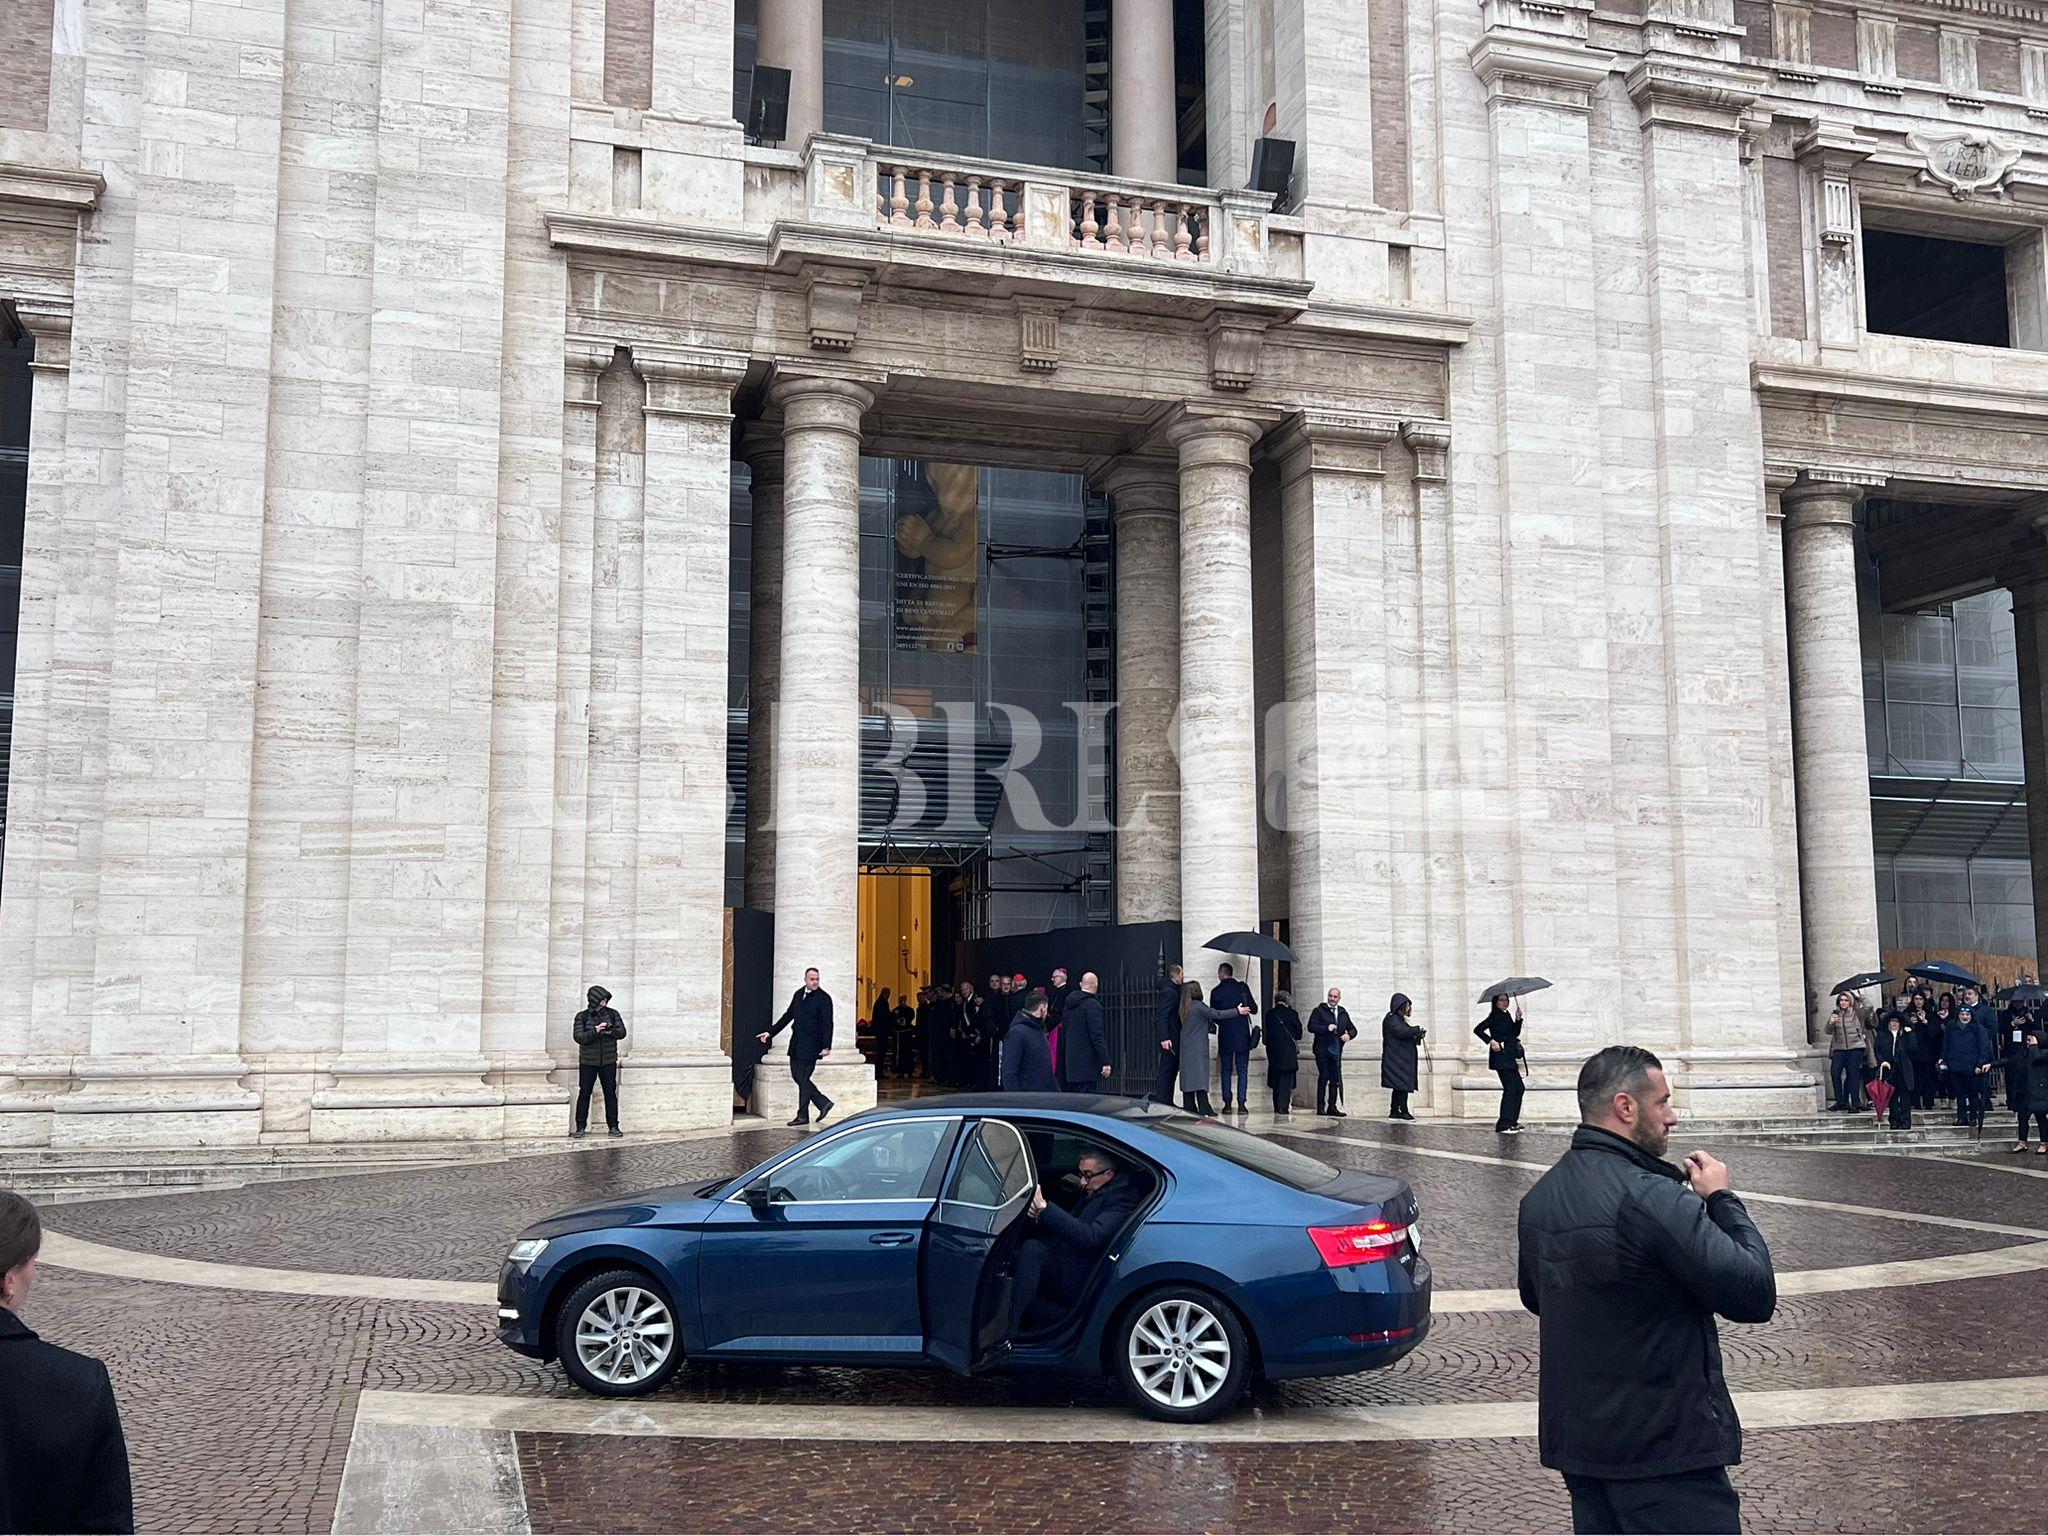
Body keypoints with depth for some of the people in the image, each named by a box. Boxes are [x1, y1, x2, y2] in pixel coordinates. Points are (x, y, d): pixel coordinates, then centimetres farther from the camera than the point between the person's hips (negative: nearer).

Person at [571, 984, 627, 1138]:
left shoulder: (612, 1014, 5)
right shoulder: (582, 1017, -1)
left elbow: (622, 1032, 0)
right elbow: (579, 1037, -11)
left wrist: (611, 1031, -20)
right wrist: (595, 1031, -24)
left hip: (608, 1061, 2)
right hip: (588, 1062, -2)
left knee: (611, 1093, 3)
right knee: (584, 1094, -1)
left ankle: (613, 1126, 9)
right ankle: (581, 1127, 6)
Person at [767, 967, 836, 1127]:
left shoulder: (824, 998, -9)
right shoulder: (798, 994, 11)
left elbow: (827, 1024, -12)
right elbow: (788, 1015, 20)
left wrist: (826, 1047, -19)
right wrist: (771, 1032, 18)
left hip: (810, 1045, -7)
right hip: (796, 1042, 7)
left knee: (802, 1078, -6)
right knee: (797, 1075, 8)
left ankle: (803, 1116, 4)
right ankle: (823, 1103, 19)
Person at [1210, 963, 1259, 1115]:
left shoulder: (1216, 991, -3)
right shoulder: (1242, 987, -2)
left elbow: (1213, 1015, 3)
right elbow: (1254, 1009, 2)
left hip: (1225, 1036, 0)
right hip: (1242, 1035, 0)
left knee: (1226, 1070, 8)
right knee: (1242, 1070, 3)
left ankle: (1227, 1104, 3)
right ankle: (1241, 1104, -4)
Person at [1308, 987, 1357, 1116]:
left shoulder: (1343, 1013, 17)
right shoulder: (1319, 1011, 2)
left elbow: (1353, 1029, 19)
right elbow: (1311, 1027, -8)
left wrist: (1349, 1035, -4)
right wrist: (1327, 1028, -20)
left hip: (1336, 1050, 5)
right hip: (1322, 1049, -5)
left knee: (1335, 1079, 5)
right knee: (1324, 1076, -9)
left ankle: (1332, 1107, 11)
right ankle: (1321, 1107, -6)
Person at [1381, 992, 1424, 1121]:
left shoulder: (1398, 1018, 19)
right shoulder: (1391, 1019, -11)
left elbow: (1407, 1036, 22)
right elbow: (1402, 1032, -25)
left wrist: (1418, 1035, 6)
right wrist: (1417, 1029, -15)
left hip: (1402, 1059, 10)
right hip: (1397, 1059, -10)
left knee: (1399, 1086, 9)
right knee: (1402, 1085, -11)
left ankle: (1394, 1112, 10)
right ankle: (1403, 1111, -10)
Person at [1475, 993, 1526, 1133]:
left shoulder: (1507, 1015, 16)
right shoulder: (1494, 1016, -8)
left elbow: (1516, 1033, 12)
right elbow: (1478, 1030, -16)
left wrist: (1518, 1019, 0)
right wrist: (1491, 1041, -21)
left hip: (1510, 1058, 9)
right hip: (1501, 1057, -9)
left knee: (1519, 1088, 12)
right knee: (1510, 1089, -12)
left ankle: (1512, 1121, 19)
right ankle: (1504, 1125, -10)